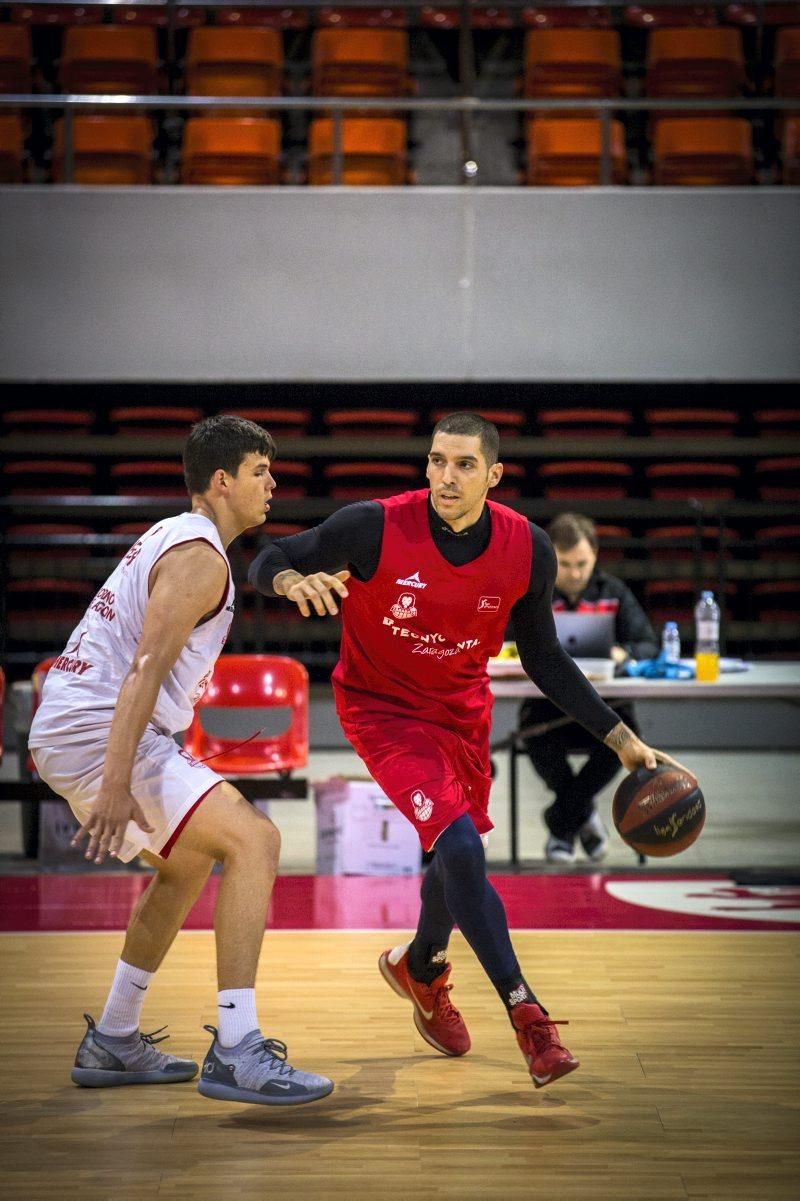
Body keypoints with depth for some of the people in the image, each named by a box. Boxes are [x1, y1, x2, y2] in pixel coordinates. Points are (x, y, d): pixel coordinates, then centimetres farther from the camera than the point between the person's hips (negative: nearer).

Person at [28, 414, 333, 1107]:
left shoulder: (171, 538, 21)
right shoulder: (201, 557, -11)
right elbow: (145, 668, -23)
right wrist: (117, 784, -31)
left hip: (67, 731, 11)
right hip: (100, 733, -11)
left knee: (189, 863, 26)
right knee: (253, 839, -19)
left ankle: (112, 1044, 28)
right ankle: (236, 1051, -24)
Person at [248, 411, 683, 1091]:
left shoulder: (527, 550, -14)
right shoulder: (375, 528, -25)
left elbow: (543, 659, 0)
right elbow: (268, 562, -12)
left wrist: (620, 739, -4)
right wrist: (296, 580, -37)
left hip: (464, 710, 5)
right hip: (384, 708, -5)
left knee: (459, 853, 16)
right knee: (461, 849, -20)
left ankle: (421, 969, 48)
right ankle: (524, 1010, -8)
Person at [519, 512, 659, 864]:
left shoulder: (613, 592, 8)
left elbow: (649, 646, 1)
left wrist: (624, 653, -23)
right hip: (547, 702, -1)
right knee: (536, 733, -35)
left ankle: (561, 822, -9)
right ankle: (583, 813, -5)